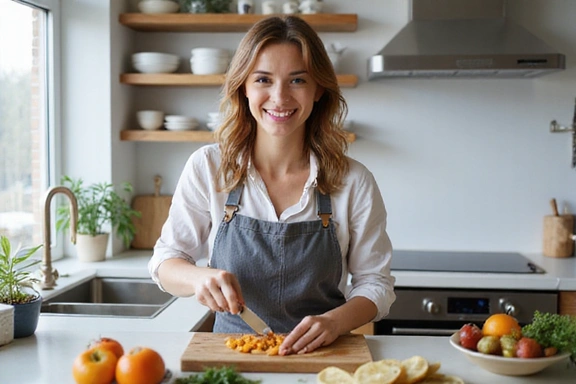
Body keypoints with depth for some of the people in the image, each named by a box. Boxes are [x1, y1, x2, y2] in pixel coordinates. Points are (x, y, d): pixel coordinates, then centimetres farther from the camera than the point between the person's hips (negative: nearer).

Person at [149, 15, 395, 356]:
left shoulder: (354, 182, -3)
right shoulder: (207, 168, -2)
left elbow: (375, 282, 3)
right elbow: (166, 260, 5)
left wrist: (335, 321, -17)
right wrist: (199, 277, -17)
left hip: (319, 356, 0)